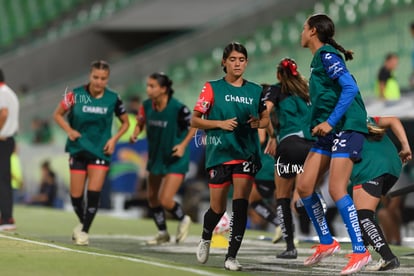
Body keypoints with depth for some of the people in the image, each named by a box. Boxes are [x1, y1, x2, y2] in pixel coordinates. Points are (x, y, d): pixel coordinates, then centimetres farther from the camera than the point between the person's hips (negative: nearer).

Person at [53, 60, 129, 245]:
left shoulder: (113, 99, -5)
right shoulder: (76, 95, -8)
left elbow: (125, 122, 10)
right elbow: (57, 114, 5)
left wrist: (114, 139, -5)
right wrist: (69, 130, -11)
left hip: (101, 150, 0)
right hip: (78, 149, 0)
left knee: (94, 192, -12)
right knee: (76, 194, 2)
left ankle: (84, 231, 3)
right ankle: (83, 222, 31)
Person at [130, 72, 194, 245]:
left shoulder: (178, 108, -23)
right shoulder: (147, 105, -9)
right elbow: (140, 122, 9)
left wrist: (183, 145, -17)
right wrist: (135, 134, -12)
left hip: (175, 160, -6)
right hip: (155, 157, 6)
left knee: (165, 200, -12)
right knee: (152, 198, 13)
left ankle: (183, 220, 21)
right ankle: (163, 233, 34)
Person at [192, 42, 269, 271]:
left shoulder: (255, 90, 8)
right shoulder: (213, 88, 1)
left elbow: (266, 118, 20)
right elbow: (195, 120, 1)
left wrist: (258, 123, -3)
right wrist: (220, 123, -14)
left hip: (247, 153, 1)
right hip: (219, 153, -1)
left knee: (240, 204, -13)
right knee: (218, 208, 5)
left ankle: (232, 256, -8)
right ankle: (205, 239, 37)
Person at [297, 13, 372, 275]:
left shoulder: (327, 55, -10)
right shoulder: (319, 59, 17)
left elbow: (350, 87, -21)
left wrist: (330, 121, -24)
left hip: (345, 128, -9)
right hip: (328, 132, 10)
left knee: (336, 189, -15)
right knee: (304, 186, 4)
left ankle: (360, 251, -10)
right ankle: (327, 242, 16)